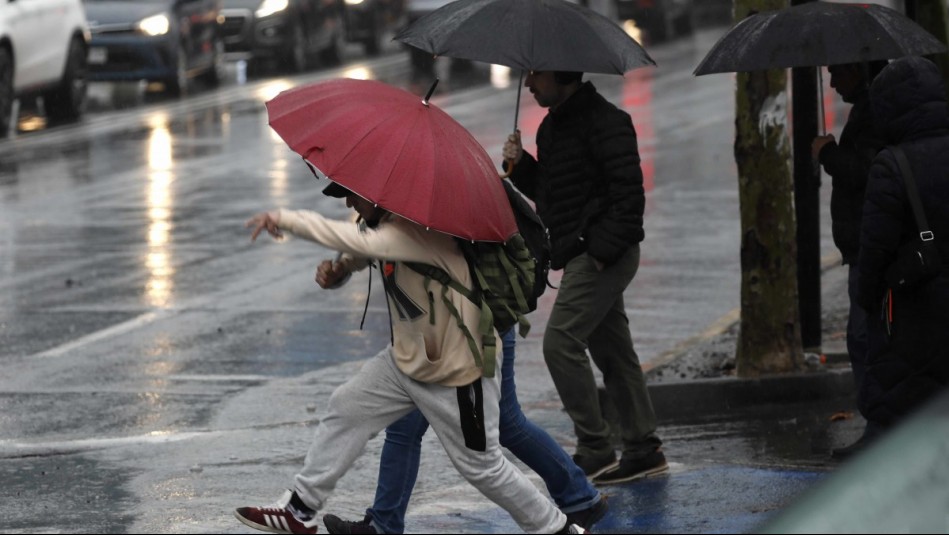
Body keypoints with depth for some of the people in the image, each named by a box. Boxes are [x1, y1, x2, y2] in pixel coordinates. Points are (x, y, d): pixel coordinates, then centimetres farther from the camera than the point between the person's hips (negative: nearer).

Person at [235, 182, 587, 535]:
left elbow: (363, 242, -45)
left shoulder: (419, 229, -30)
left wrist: (286, 219, -42)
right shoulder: (385, 225, -1)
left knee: (482, 465, 2)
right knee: (346, 410, 7)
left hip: (455, 373, -9)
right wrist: (337, 270, -12)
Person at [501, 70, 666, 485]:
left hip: (604, 255, -10)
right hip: (582, 255, 10)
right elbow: (546, 190, 25)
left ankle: (594, 451, -10)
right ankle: (643, 448, 17)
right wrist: (520, 164, 6)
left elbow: (629, 191, -19)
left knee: (561, 342, -14)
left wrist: (605, 248, -23)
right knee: (613, 350, 12)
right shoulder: (552, 127, 16)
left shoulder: (605, 121, -14)